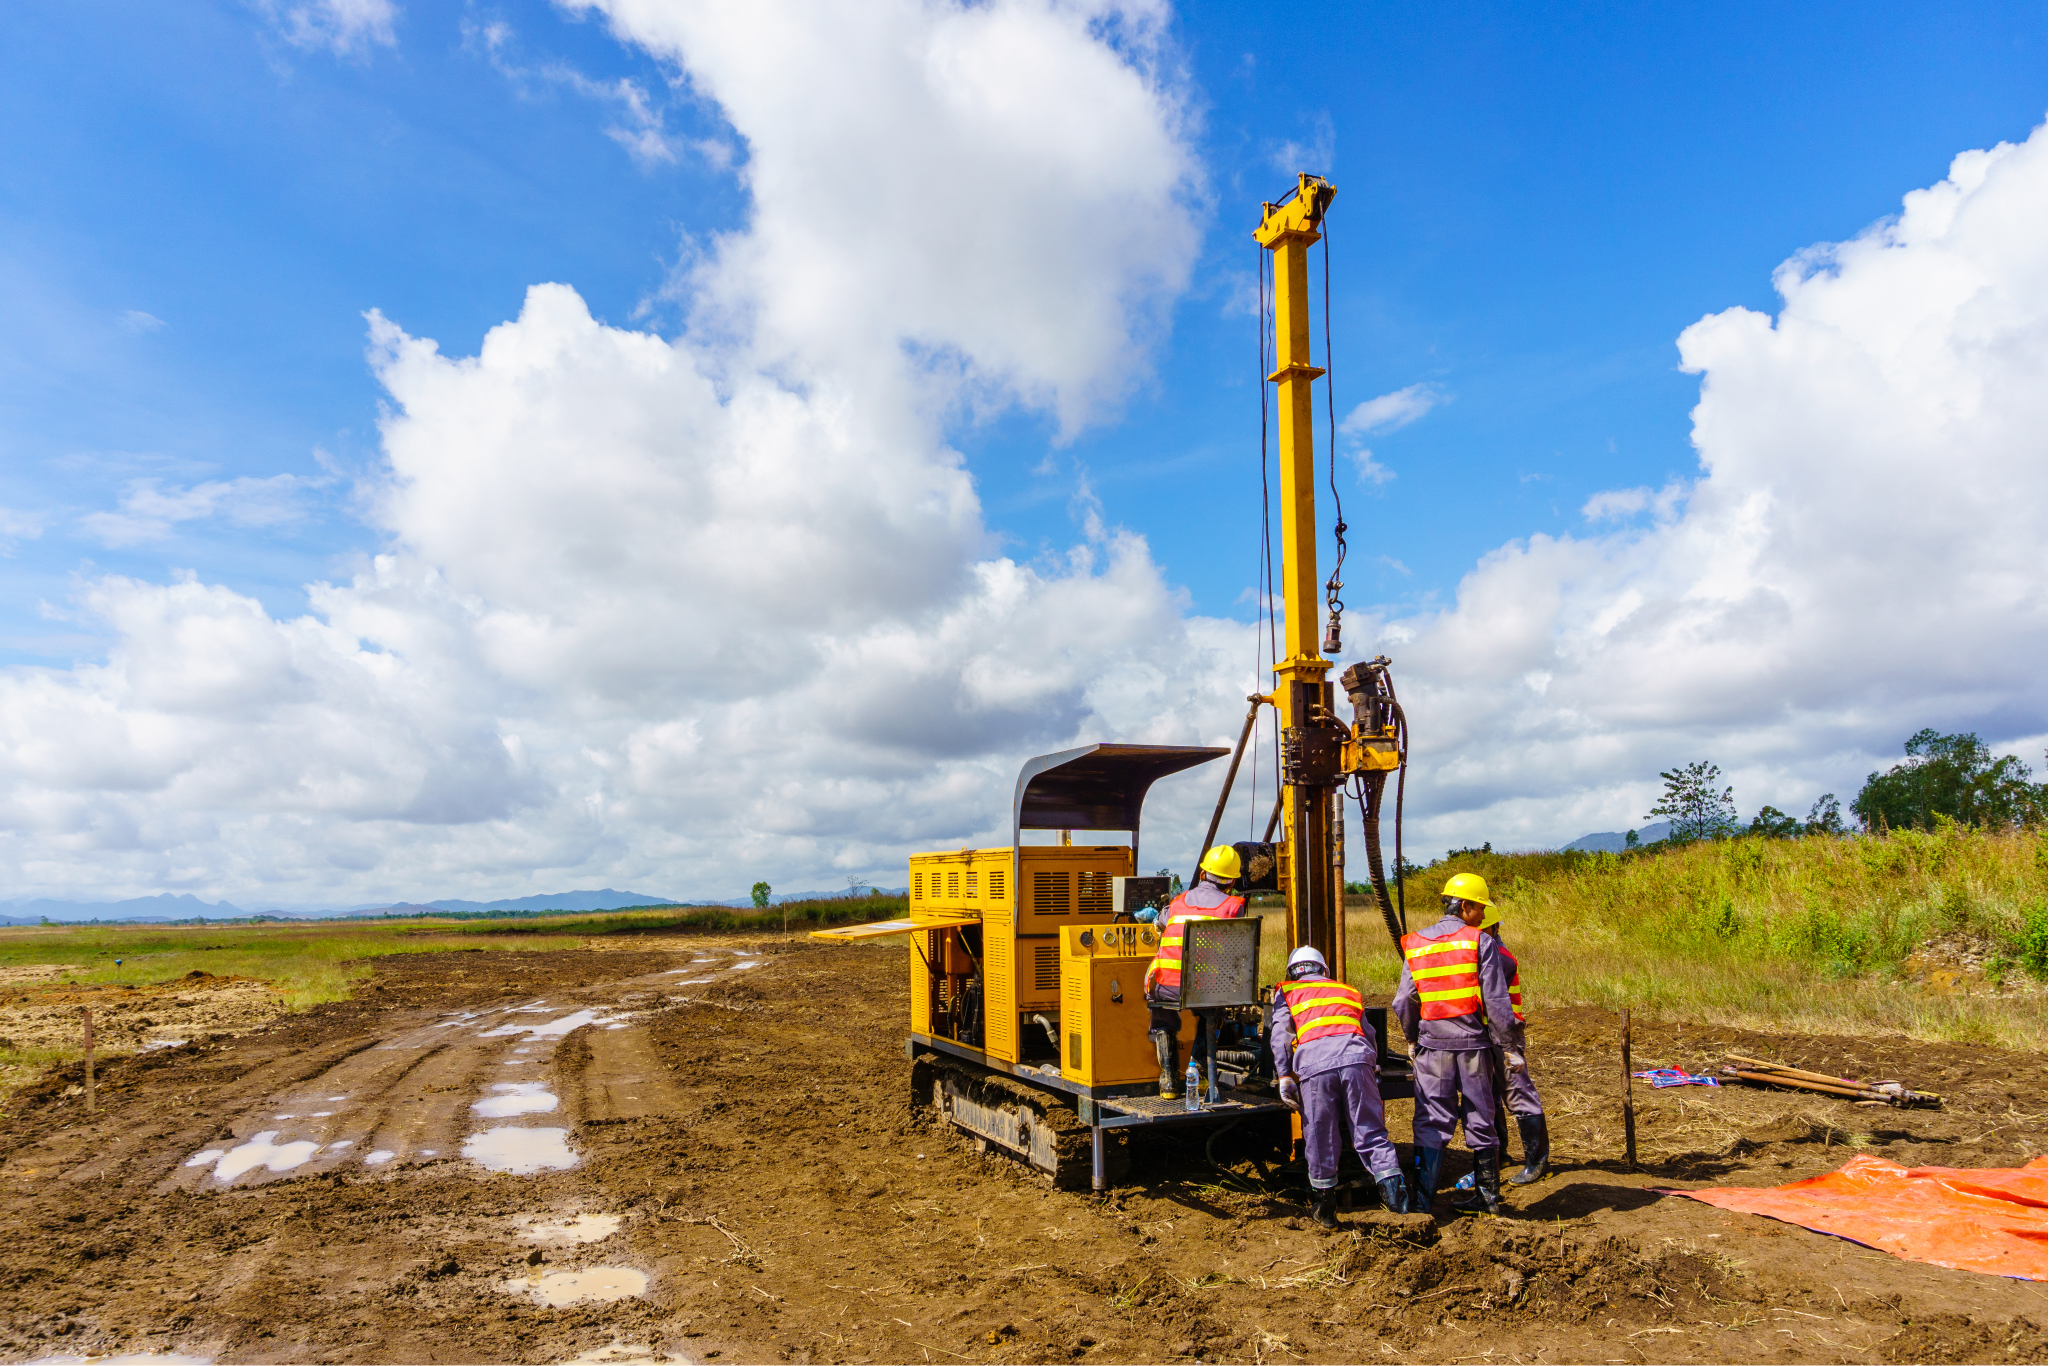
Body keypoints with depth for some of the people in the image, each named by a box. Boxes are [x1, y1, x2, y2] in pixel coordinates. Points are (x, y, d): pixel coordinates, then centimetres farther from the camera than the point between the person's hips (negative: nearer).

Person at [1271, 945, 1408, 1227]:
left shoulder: (1287, 993, 25)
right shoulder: (1349, 991, 35)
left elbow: (1280, 1034, 10)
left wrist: (1284, 1076, 5)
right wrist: (1373, 1068, 38)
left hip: (1314, 1063, -2)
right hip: (1356, 1057, 2)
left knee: (1320, 1138, 7)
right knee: (1370, 1131, 7)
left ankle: (1326, 1207, 14)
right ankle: (1393, 1189, -6)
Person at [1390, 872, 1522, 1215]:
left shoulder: (1415, 946, 4)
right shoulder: (1481, 943, -6)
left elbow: (1403, 1003, 4)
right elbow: (1497, 1003, -9)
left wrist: (1413, 1040, 19)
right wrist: (1510, 1048, -1)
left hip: (1432, 1045, 2)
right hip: (1474, 1044, -2)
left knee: (1432, 1122, 6)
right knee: (1481, 1121, 12)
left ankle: (1423, 1197, 3)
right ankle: (1488, 1197, 22)